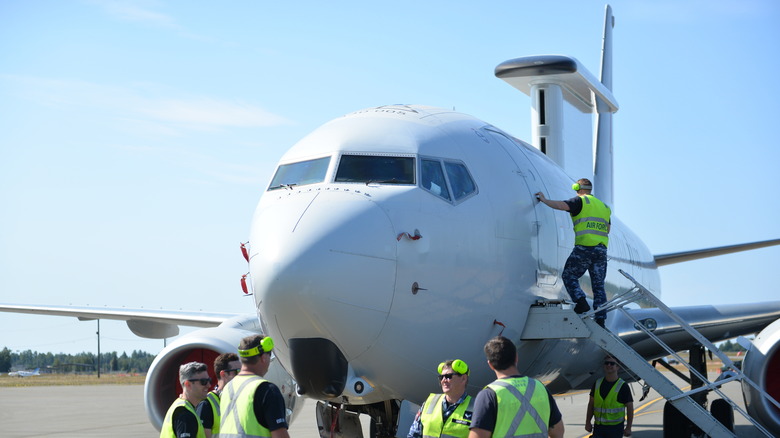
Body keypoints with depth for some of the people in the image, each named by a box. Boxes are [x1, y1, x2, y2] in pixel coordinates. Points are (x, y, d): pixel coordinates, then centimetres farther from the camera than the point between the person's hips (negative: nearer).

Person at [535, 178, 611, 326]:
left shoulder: (580, 201, 0)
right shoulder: (603, 206, 22)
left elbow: (562, 205, -14)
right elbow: (607, 229, 26)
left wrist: (544, 200, -1)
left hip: (584, 247, -6)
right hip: (601, 249, 6)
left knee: (569, 276, 8)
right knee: (598, 285, 8)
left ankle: (581, 301, -12)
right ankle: (600, 318, 2)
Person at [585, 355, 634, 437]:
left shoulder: (622, 386, -6)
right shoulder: (597, 384, 6)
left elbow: (630, 408, -4)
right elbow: (591, 404, 12)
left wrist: (628, 428, -8)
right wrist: (587, 422, 8)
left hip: (615, 427, -4)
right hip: (598, 427, 4)